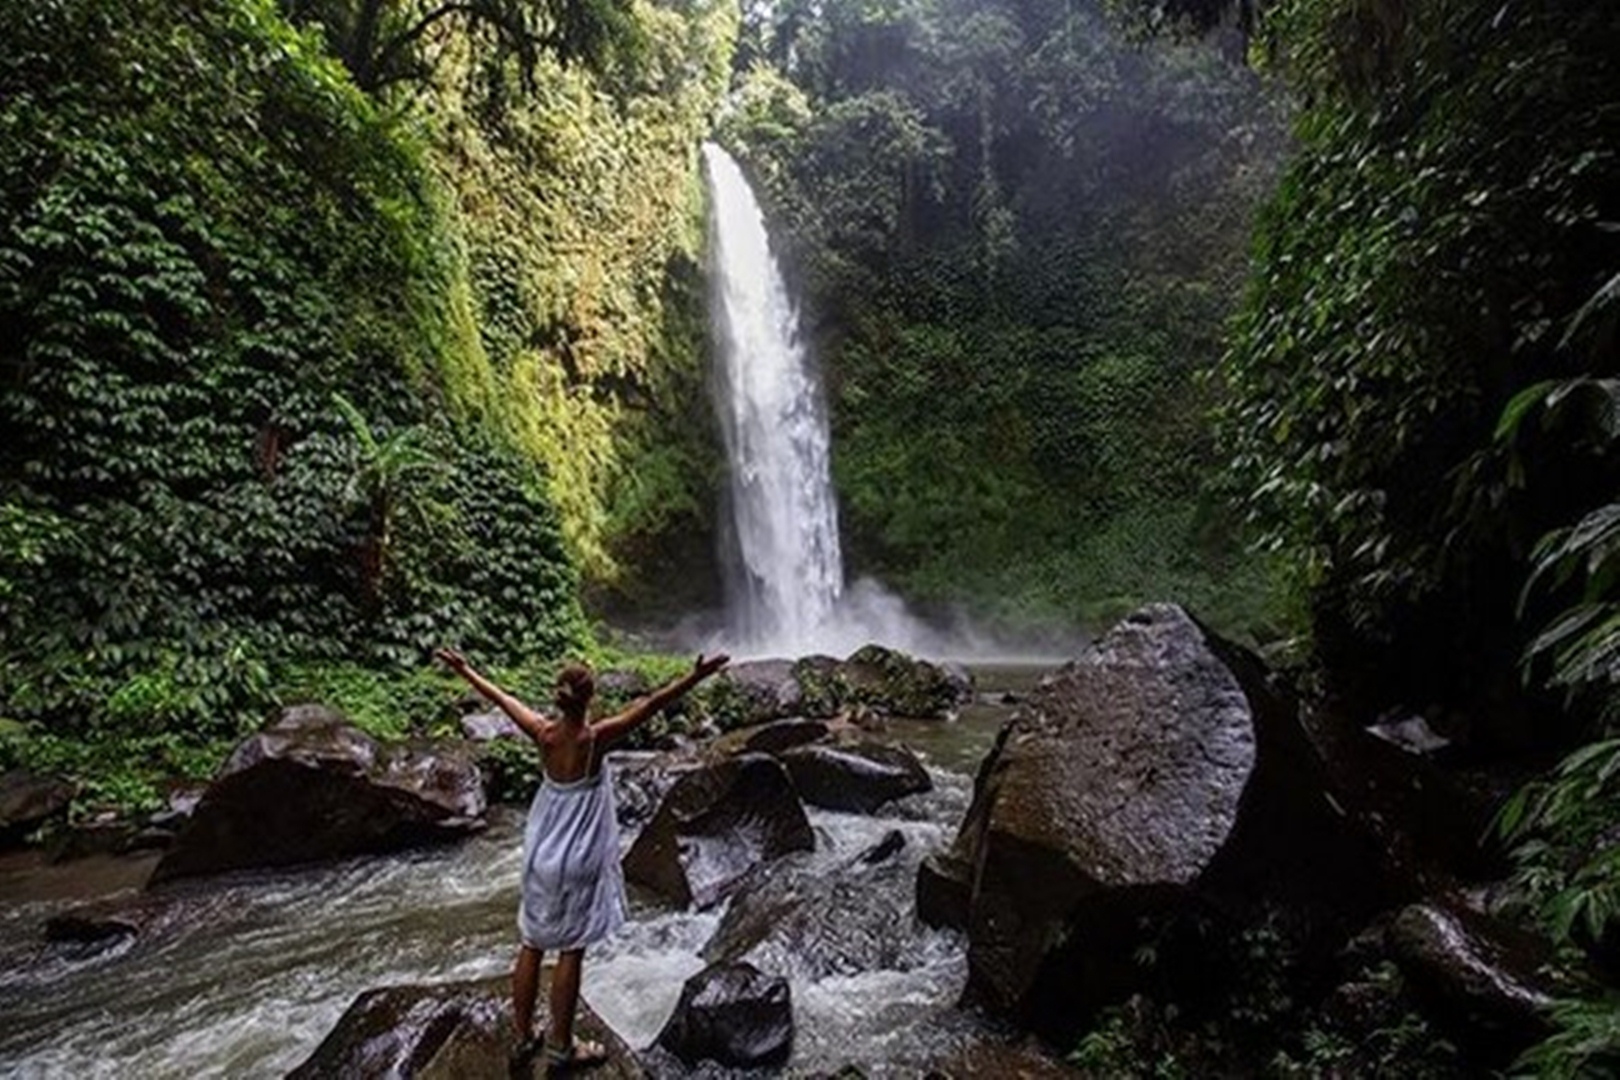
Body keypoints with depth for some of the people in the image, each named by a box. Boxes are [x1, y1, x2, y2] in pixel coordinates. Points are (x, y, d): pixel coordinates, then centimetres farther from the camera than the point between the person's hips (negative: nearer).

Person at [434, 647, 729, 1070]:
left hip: (541, 852, 5)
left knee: (531, 945, 18)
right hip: (578, 857, -5)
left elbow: (502, 698, 4)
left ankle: (523, 1037, 33)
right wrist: (694, 677, -30)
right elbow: (650, 705, -28)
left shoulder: (543, 734, -10)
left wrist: (465, 671, 17)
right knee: (570, 951, 9)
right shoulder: (595, 738, -23)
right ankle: (561, 1046, 23)